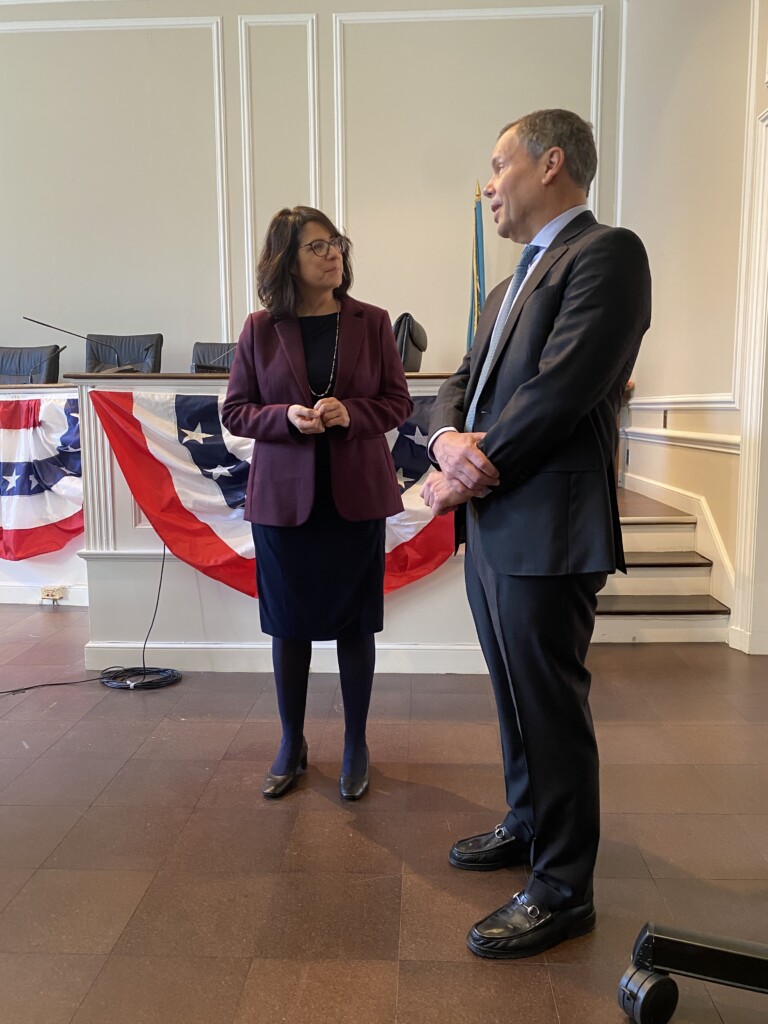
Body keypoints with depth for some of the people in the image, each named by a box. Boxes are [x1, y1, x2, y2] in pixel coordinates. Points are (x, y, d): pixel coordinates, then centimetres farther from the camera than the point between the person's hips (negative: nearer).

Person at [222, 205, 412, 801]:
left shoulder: (371, 322, 1)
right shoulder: (261, 328, 1)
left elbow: (398, 401, 3)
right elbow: (235, 411, 4)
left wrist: (350, 413, -16)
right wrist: (286, 417, -16)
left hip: (356, 495, 0)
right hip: (283, 497, 1)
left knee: (354, 623, 7)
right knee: (289, 624, 10)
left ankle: (356, 747, 26)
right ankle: (292, 746, 29)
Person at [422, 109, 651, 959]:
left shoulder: (605, 253, -9)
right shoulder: (514, 282, 20)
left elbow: (558, 393, -20)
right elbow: (463, 380, 15)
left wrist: (465, 475, -12)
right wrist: (448, 438, -7)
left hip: (545, 530, -9)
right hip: (490, 525, 9)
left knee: (550, 710, 2)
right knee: (517, 696, 21)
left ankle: (562, 891, 20)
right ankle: (529, 826, 41)